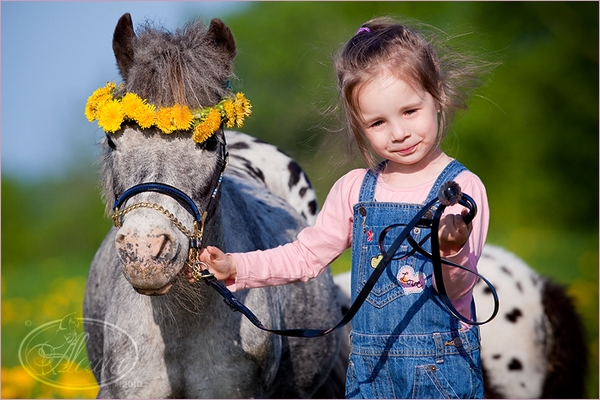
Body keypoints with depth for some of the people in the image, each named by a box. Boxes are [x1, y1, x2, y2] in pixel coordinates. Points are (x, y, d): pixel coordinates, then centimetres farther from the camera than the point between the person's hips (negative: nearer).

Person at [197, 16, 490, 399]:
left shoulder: (461, 188, -11)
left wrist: (452, 251, -36)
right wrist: (236, 266, 1)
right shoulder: (356, 189, 3)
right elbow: (306, 255, 11)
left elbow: (456, 289, -16)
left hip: (442, 367, -3)